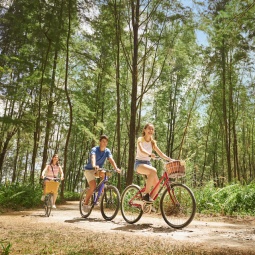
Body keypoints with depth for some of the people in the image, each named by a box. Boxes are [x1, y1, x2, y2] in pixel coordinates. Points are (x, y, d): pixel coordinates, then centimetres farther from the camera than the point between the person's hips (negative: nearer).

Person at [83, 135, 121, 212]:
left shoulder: (107, 151, -6)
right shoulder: (94, 149, -20)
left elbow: (111, 159, -21)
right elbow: (93, 157, -40)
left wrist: (116, 168, -39)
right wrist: (94, 166, -61)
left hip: (98, 170, 5)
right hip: (89, 170, -5)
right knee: (93, 186, -23)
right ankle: (85, 204, -4)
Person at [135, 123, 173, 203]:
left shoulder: (152, 142, 11)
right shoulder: (140, 139, -5)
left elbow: (161, 154, 6)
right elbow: (141, 150, -25)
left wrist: (170, 159, -10)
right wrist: (150, 155, -45)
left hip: (148, 163, 6)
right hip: (139, 163, -6)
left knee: (157, 184, -11)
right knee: (153, 171, -35)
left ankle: (149, 202, 8)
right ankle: (146, 195, -26)